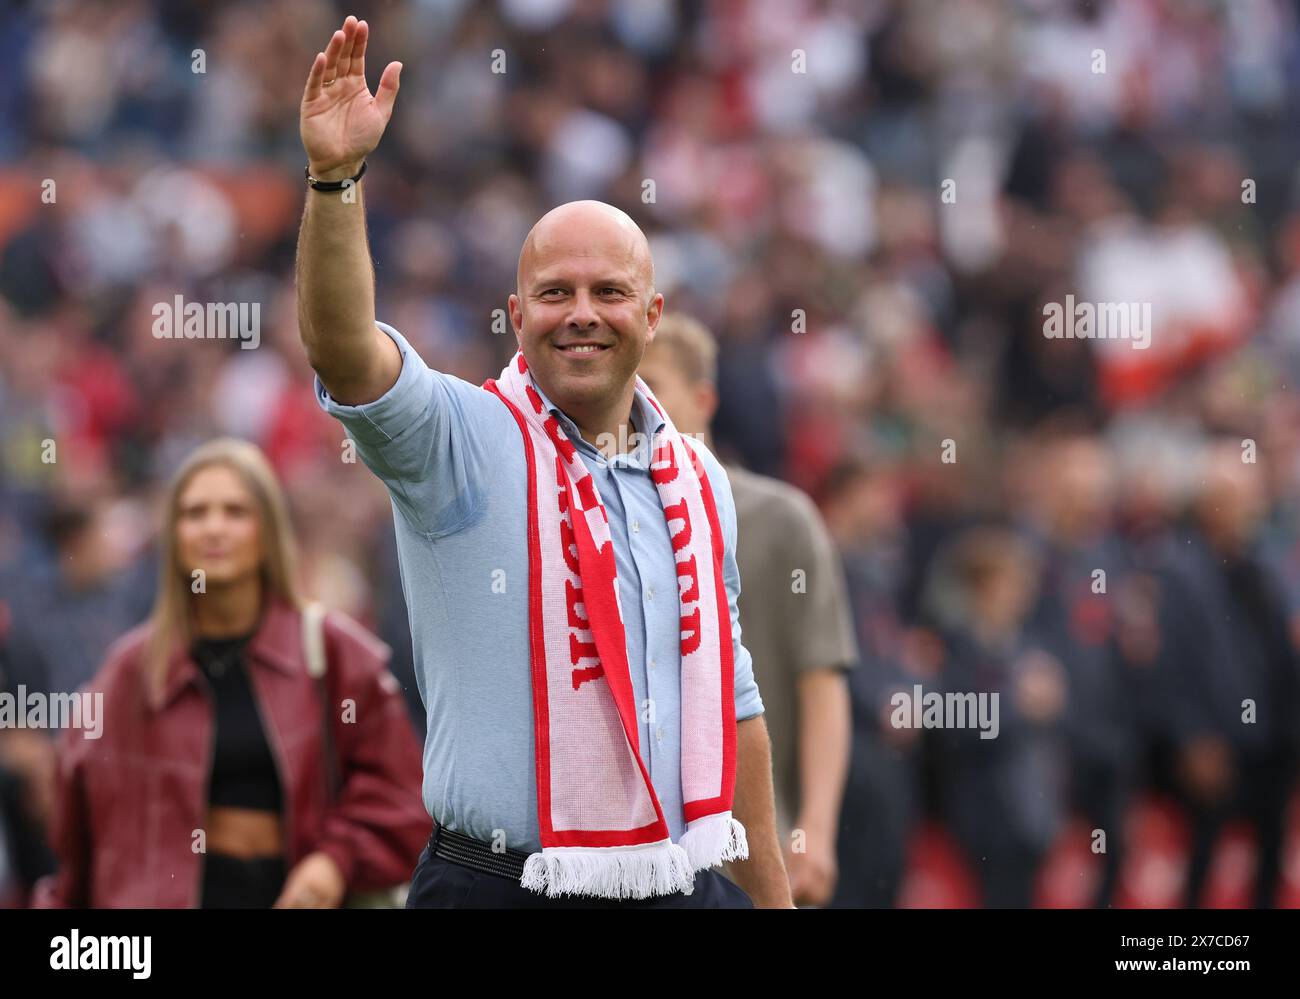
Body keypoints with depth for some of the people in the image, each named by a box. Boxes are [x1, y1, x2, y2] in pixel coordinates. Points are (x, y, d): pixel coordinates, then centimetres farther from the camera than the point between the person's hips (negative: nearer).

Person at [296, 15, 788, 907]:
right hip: (500, 886, -5)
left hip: (686, 884, 5)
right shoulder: (464, 441, -4)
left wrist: (774, 896, 16)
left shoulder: (699, 481, 12)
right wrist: (335, 178, -38)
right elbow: (343, 350, -24)